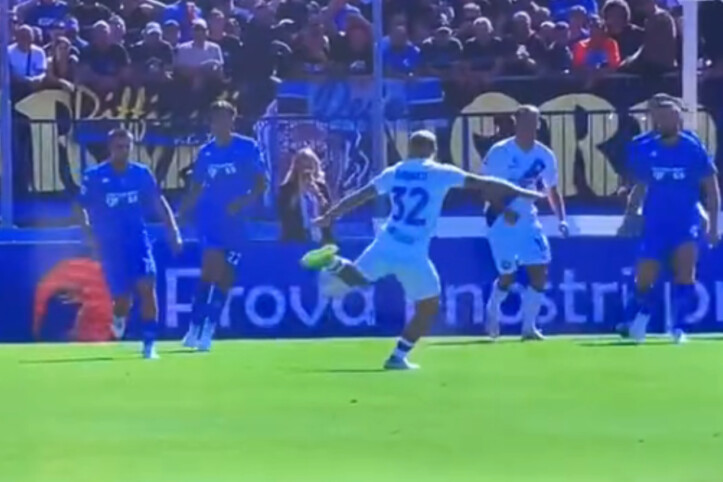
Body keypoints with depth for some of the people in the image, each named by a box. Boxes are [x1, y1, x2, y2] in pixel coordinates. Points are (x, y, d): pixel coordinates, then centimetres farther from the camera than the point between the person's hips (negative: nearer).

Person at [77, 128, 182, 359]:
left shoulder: (141, 173, 2)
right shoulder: (94, 176, -4)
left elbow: (159, 202, 5)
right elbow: (81, 208, 2)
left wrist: (173, 230, -5)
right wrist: (90, 234, -10)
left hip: (138, 241, 1)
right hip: (110, 245, -1)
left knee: (147, 287, -17)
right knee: (123, 298, -3)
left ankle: (149, 344, -11)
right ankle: (118, 318, 37)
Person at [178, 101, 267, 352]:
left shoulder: (247, 148, -2)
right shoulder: (205, 152, 6)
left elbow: (261, 183, -1)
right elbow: (196, 189, 13)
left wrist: (244, 201, -18)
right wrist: (179, 214, 2)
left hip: (236, 221, 0)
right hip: (211, 218, 0)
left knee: (225, 278, 4)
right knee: (211, 271, -17)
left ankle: (208, 331, 15)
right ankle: (196, 329, -12)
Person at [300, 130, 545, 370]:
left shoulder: (393, 173, 11)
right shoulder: (441, 173, 1)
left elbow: (359, 196, 16)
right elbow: (485, 184, 1)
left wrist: (329, 215, 26)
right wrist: (524, 193, 7)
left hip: (385, 247, 4)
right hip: (413, 255, -4)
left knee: (354, 279, 24)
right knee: (429, 307, 13)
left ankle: (334, 264, -10)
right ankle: (399, 355, 8)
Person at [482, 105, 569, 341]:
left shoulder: (545, 156, 0)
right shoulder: (500, 153, -14)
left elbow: (552, 191, 11)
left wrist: (561, 219, -3)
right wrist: (504, 210, -26)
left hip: (528, 218, 4)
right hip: (501, 220, -4)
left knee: (540, 272, -7)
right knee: (508, 275, -1)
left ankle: (529, 326, 6)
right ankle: (492, 313, 30)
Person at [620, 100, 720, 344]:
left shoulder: (693, 149, -7)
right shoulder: (644, 150, -1)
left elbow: (711, 189, 0)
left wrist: (712, 224, -4)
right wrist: (630, 214, 5)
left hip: (686, 221, -2)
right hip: (654, 223, 2)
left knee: (685, 266, -23)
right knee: (643, 278, 0)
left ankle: (678, 326, -14)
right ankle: (642, 314, 31)